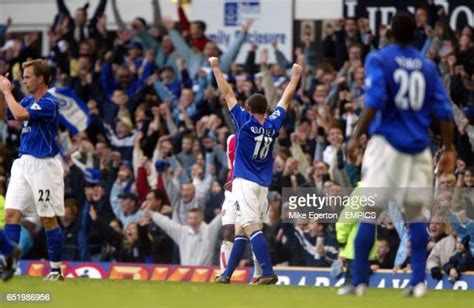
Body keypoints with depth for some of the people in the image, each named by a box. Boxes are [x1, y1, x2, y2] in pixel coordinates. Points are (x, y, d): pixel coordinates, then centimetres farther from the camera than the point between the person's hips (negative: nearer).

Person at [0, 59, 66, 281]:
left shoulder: (49, 103, -14)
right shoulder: (28, 101, 12)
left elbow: (20, 114, -26)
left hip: (44, 165, -8)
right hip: (23, 163, 8)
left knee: (48, 219, -1)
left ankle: (56, 269, 8)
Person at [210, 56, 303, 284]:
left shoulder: (245, 121, -5)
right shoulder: (273, 124, 5)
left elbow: (227, 93, 0)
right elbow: (286, 99, 19)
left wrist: (215, 68, 8)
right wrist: (296, 76, 31)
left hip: (244, 183, -6)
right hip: (263, 185, 6)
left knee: (252, 227, -15)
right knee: (240, 230, 12)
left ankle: (268, 273, -28)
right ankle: (227, 274, 16)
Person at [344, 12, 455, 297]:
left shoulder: (379, 60, -1)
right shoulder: (427, 66, 10)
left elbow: (375, 101, -16)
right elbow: (444, 110, 5)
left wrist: (356, 138, -17)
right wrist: (449, 149, 10)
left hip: (387, 143, -4)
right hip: (419, 147, 4)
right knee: (416, 213, 12)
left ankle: (360, 282, -3)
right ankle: (419, 281, 4)